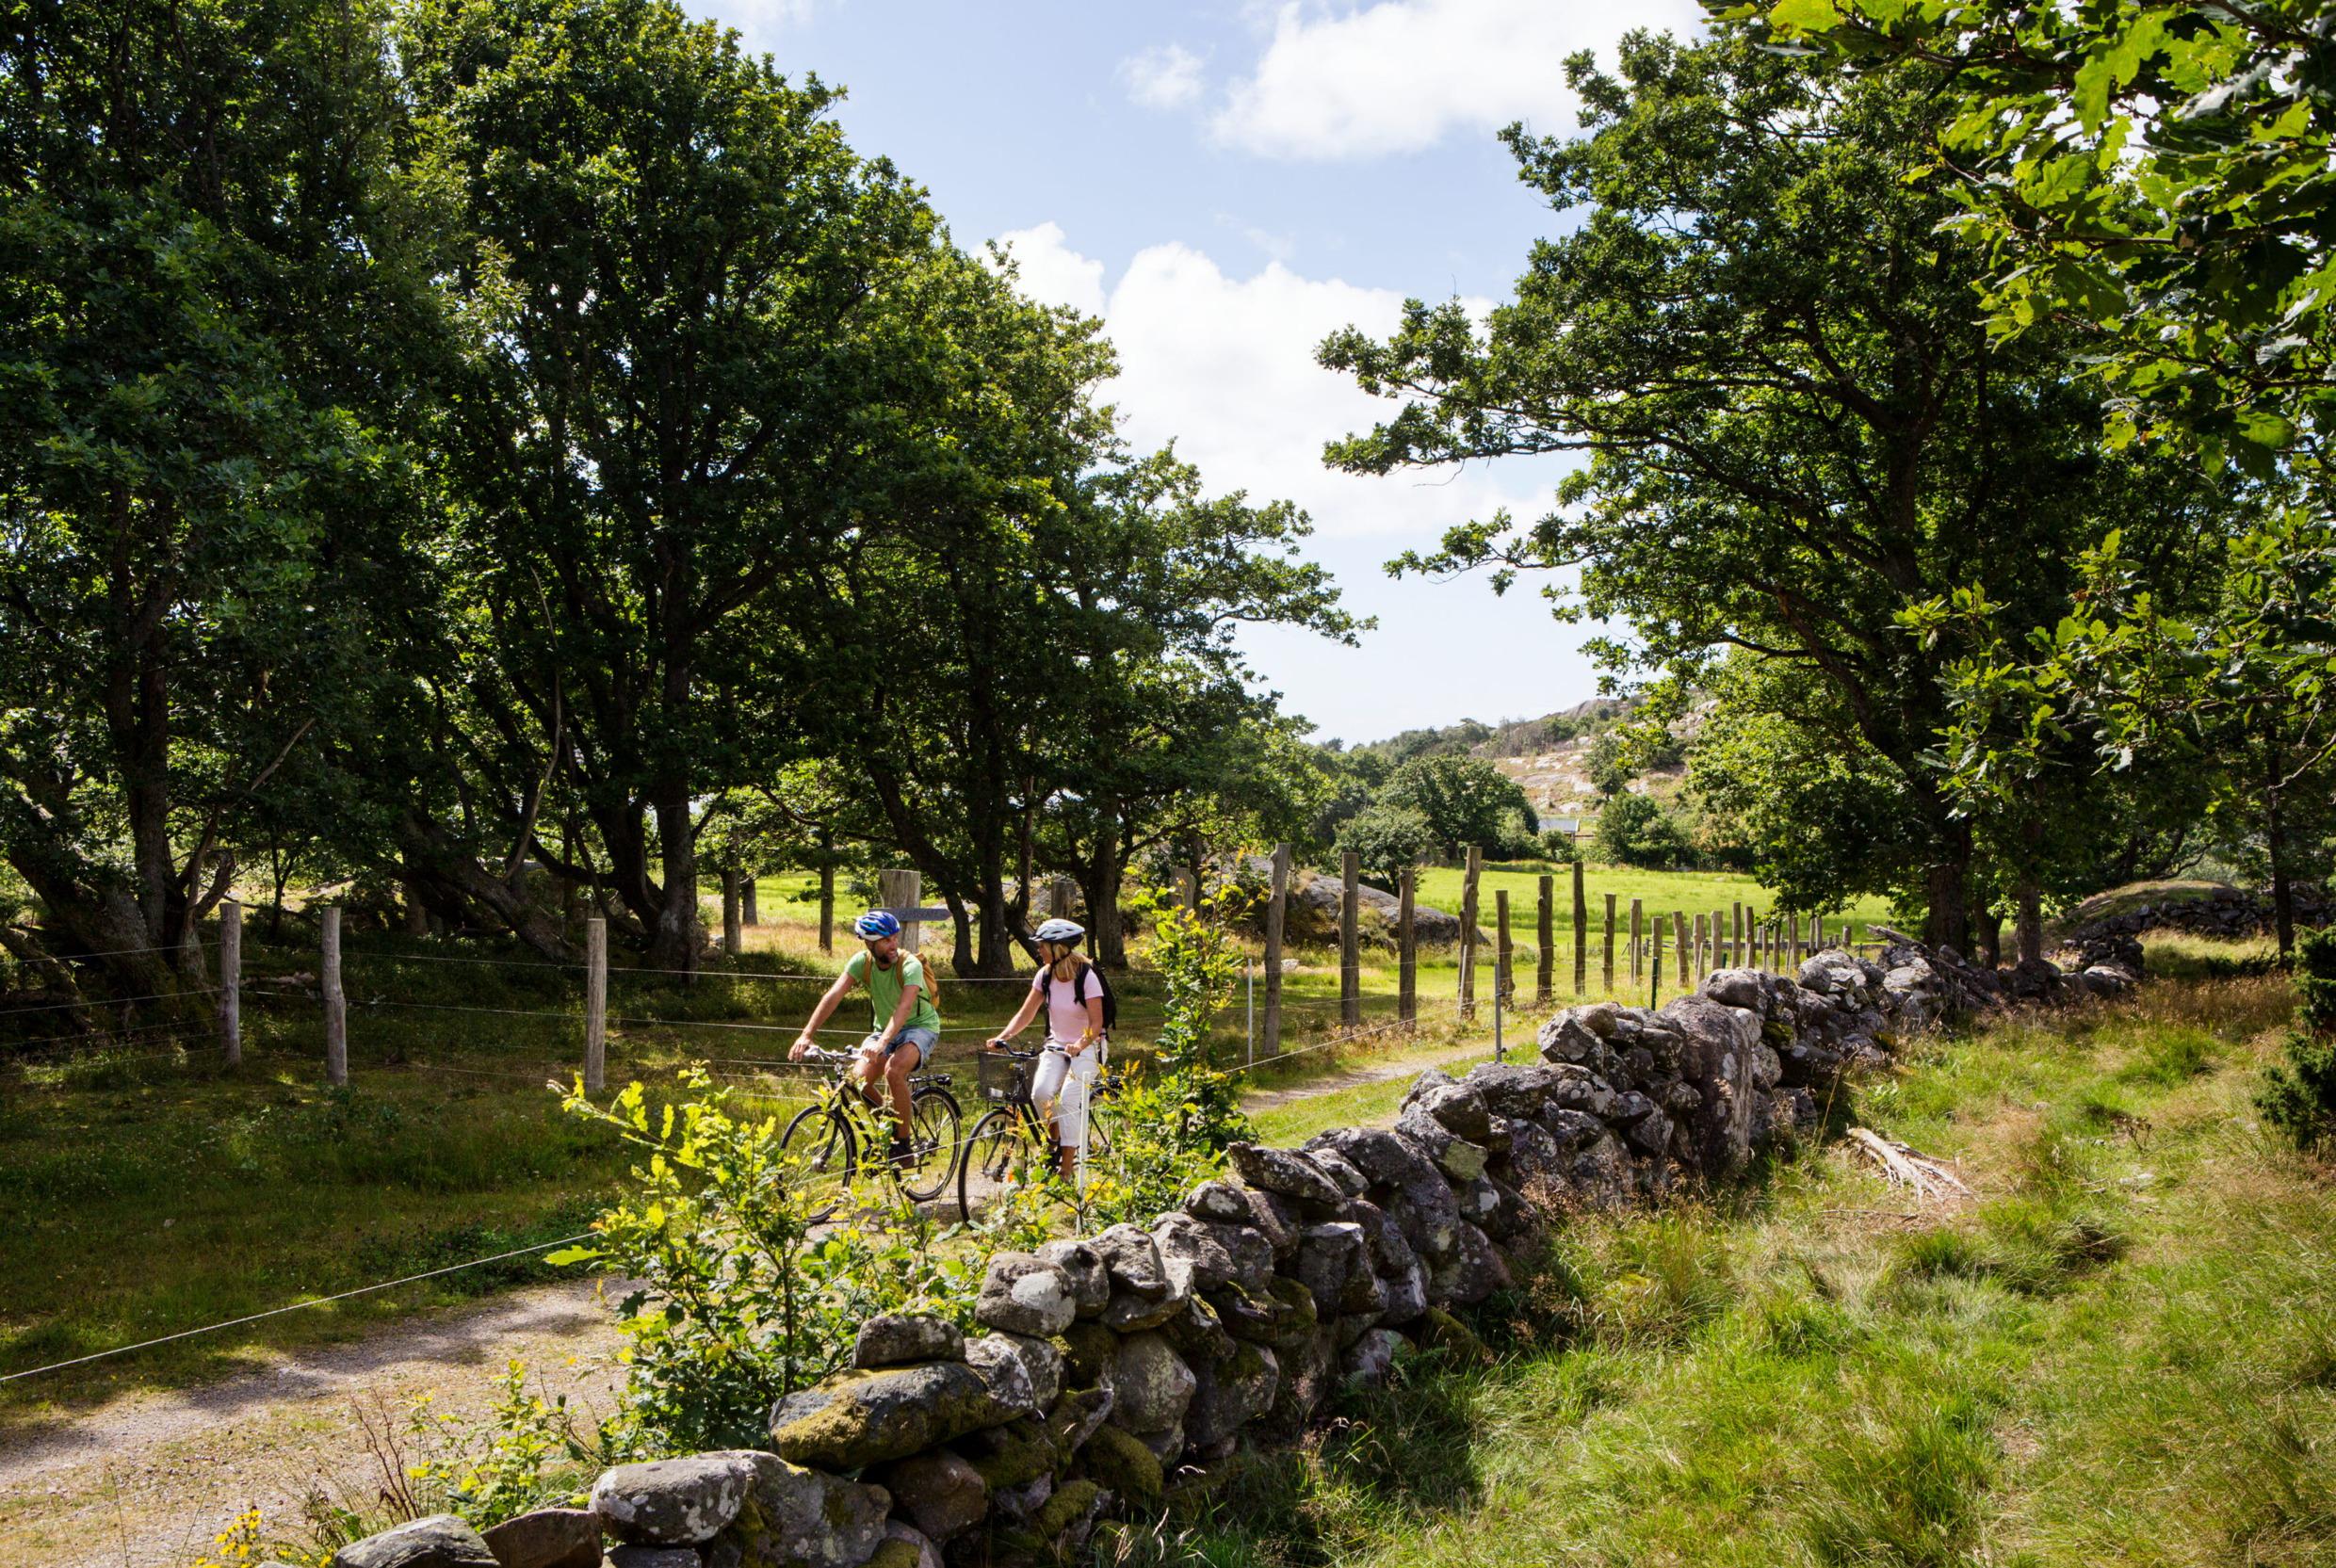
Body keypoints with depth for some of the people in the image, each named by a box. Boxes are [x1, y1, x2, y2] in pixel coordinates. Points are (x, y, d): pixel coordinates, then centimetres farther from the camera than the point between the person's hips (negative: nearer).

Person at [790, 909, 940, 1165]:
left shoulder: (910, 965, -26)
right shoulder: (862, 962, -14)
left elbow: (904, 1007, -40)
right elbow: (833, 996, -23)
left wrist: (882, 1043, -56)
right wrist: (806, 1035, -35)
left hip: (920, 1026, -5)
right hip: (884, 1027, 5)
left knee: (894, 1070, -33)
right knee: (858, 1079, -18)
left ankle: (902, 1141, -16)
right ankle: (887, 1127, 10)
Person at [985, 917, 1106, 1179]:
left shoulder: (1087, 977, -17)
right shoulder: (1045, 975, -2)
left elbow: (1096, 1024, -20)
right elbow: (1026, 1014, -3)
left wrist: (1080, 1044, -39)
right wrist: (1002, 1037, -18)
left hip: (1087, 1047, -4)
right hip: (1057, 1045, 4)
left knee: (1069, 1099, -22)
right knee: (1040, 1092, -22)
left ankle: (1067, 1171, -13)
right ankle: (1056, 1142, 6)